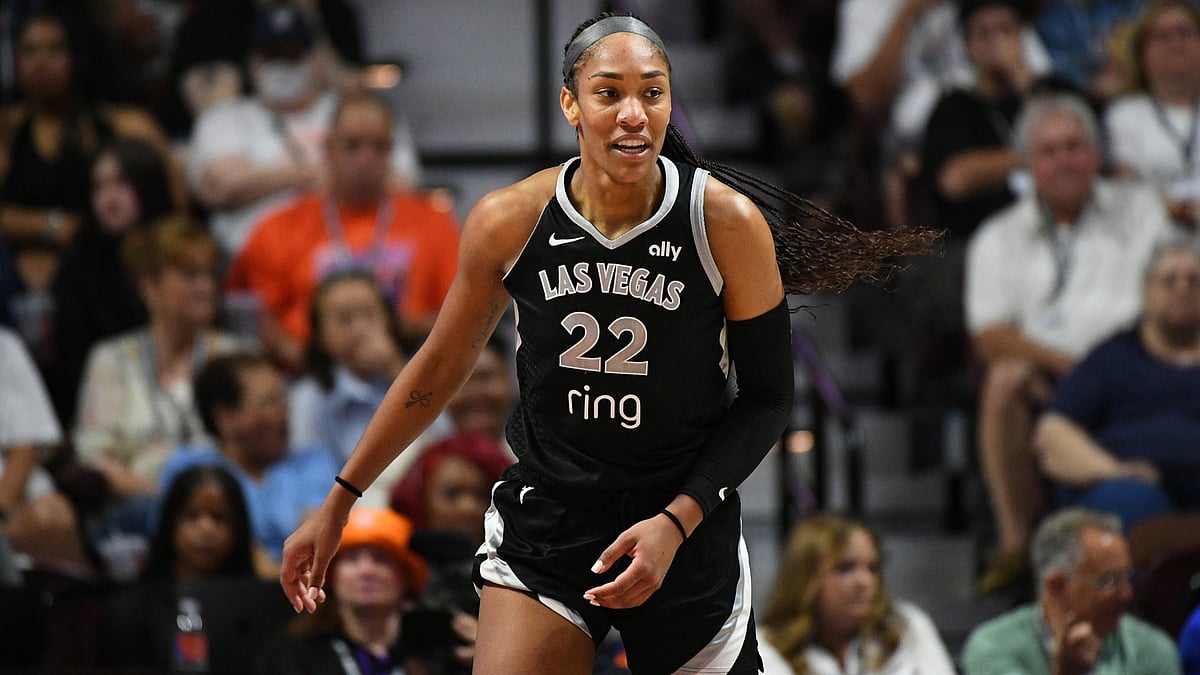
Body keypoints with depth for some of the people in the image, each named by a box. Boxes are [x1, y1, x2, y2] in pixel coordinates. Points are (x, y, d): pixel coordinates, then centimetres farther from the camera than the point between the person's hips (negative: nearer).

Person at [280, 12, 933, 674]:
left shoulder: (728, 223, -14)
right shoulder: (507, 221, -9)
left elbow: (767, 396, -5)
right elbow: (440, 367, 6)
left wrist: (677, 521, -17)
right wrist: (338, 502, 9)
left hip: (687, 532, 0)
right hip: (543, 522, 0)